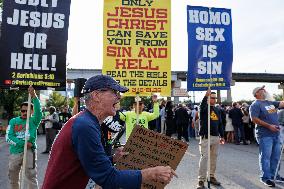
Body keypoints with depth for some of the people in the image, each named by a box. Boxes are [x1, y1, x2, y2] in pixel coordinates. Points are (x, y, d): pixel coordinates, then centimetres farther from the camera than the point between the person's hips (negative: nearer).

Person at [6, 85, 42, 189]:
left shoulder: (33, 120, -1)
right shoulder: (13, 121, 5)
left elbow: (38, 112, -22)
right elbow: (8, 137, -4)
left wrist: (34, 96, -36)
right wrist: (23, 143, -17)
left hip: (29, 150, -3)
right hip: (15, 152, 3)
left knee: (31, 176, -2)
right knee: (13, 177, 18)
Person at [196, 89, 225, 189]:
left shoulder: (218, 110, 15)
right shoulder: (204, 108, -2)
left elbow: (220, 124, 18)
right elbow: (202, 105, -29)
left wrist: (222, 136, 15)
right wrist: (206, 96, -42)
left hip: (216, 137, 6)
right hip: (205, 136, -6)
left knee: (214, 157, 11)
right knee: (204, 157, -8)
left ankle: (212, 176, 23)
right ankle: (201, 180, -5)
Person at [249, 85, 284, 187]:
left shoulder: (270, 102, 15)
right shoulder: (255, 105, -9)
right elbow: (254, 119, -17)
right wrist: (269, 126, -18)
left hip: (275, 134, 8)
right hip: (265, 135, -8)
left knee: (276, 156, 15)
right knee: (265, 156, -2)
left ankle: (273, 174, 29)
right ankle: (265, 177, 7)